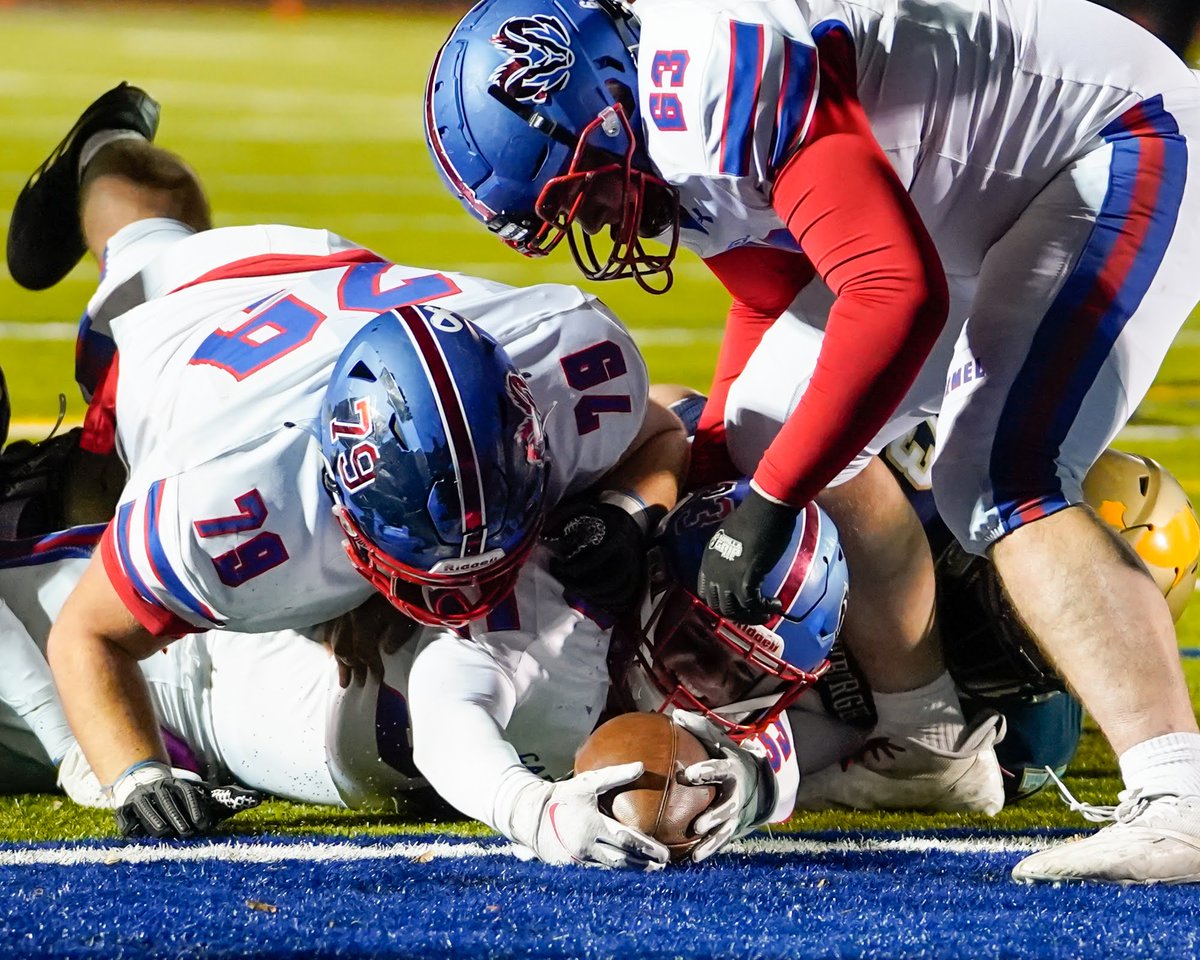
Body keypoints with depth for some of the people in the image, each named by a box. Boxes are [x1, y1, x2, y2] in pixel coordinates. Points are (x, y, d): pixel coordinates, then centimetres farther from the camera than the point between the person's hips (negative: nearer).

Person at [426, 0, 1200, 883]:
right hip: (986, 205, 10)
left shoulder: (723, 79, -31)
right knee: (772, 422, 10)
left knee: (999, 476, -26)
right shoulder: (668, 147, 1)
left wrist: (768, 499, -30)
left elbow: (899, 292, -35)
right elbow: (777, 302, 17)